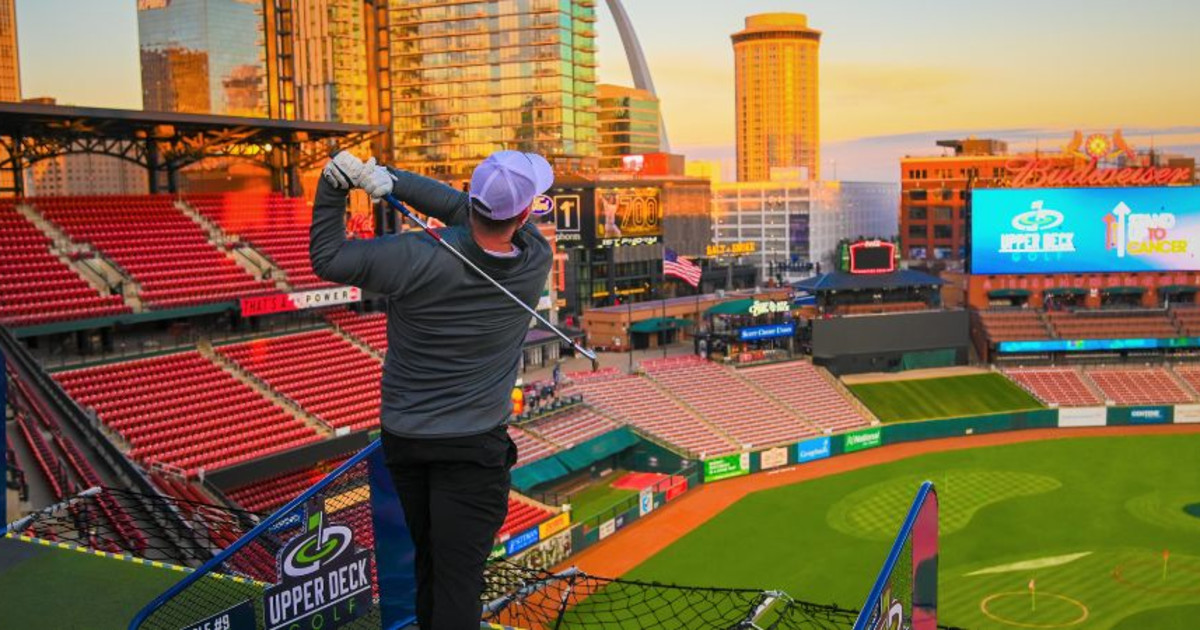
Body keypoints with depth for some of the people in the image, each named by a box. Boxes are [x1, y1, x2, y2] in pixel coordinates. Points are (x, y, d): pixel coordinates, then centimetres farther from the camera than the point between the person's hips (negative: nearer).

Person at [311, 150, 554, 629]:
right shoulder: (536, 261, -15)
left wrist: (332, 187, -4)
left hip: (402, 440, 2)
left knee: (427, 558, 21)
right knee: (458, 576, 2)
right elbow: (462, 208, -10)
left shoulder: (418, 259, -20)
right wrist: (392, 181, -19)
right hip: (473, 446, -2)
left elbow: (326, 258, -10)